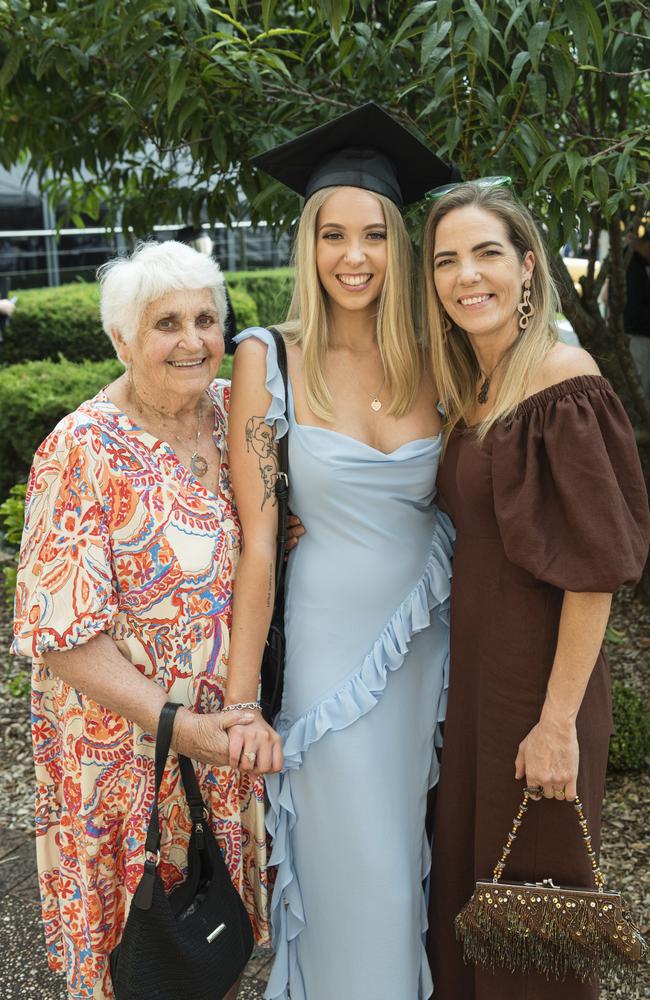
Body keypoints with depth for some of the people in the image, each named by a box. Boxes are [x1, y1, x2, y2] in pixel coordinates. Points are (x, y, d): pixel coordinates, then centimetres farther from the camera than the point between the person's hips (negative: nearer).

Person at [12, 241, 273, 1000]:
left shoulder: (235, 410, -3)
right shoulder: (82, 451, -20)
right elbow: (62, 631, -19)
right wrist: (175, 725, -24)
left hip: (231, 727, 5)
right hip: (128, 741, -5)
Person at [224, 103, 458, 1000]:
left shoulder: (429, 361, -2)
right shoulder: (269, 361, -12)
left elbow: (453, 505, 7)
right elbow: (256, 540, -13)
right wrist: (240, 700, -13)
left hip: (425, 637, 4)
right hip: (332, 634, -3)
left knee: (400, 847, 21)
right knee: (355, 868, 9)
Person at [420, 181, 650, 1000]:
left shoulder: (563, 381, -17)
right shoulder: (470, 391, 7)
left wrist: (559, 721, -19)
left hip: (541, 680, -7)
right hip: (474, 671, 8)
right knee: (464, 866, 21)